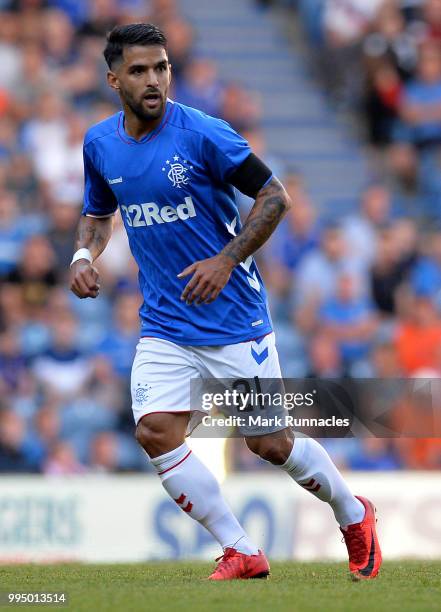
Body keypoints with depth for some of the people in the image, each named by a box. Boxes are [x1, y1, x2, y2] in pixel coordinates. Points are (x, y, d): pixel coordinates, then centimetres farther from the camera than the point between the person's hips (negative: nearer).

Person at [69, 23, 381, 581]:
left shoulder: (203, 134, -14)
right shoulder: (99, 143, 2)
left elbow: (274, 197, -9)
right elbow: (98, 213, 20)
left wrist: (227, 259, -19)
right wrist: (84, 254, -1)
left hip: (233, 319, -4)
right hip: (164, 323, 4)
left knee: (270, 443, 2)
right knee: (155, 433, -15)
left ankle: (353, 514, 31)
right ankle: (241, 553, -2)